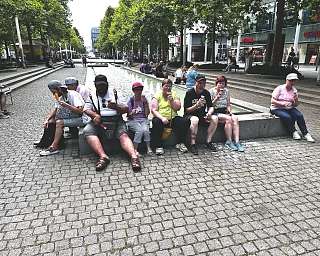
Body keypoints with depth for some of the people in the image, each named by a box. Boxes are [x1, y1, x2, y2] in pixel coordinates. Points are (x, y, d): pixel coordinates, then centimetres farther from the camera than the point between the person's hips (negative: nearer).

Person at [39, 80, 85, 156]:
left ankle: (54, 147, -22)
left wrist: (66, 105, -31)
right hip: (69, 117, 9)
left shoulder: (73, 95, -17)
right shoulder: (61, 97, 11)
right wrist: (47, 120, -3)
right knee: (50, 121, -1)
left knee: (59, 123, -25)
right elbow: (55, 110, 11)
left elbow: (80, 111, -26)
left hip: (80, 119, -9)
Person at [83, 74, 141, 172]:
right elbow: (86, 109, 7)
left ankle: (134, 156, -49)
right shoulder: (92, 96, 20)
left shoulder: (115, 94, 14)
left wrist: (116, 107, -18)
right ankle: (103, 156, -41)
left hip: (115, 120, -1)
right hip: (98, 121, 2)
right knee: (87, 131, -28)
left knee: (123, 134, -30)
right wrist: (95, 115, -16)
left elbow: (126, 109, 5)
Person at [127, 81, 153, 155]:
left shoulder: (144, 99, 7)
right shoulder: (130, 100, 2)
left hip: (143, 119, 2)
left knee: (146, 130, -30)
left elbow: (147, 113, 0)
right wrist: (132, 113, -23)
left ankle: (148, 148, -16)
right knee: (139, 130, -31)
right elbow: (129, 115, -1)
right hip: (133, 120, -2)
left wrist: (145, 103, -8)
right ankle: (135, 150, -24)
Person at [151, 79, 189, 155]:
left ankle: (180, 143, -6)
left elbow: (178, 108, 4)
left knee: (184, 122, -22)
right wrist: (162, 118, -23)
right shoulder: (157, 95, 3)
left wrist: (171, 100, -12)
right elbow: (153, 110, -7)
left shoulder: (174, 94, 13)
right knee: (157, 123, -35)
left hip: (173, 118, 3)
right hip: (160, 118, -3)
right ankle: (158, 146, -23)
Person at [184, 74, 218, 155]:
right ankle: (193, 144, -28)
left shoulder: (206, 93, 5)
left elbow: (211, 107, 6)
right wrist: (197, 105, -30)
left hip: (202, 115, 5)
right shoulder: (189, 93, -10)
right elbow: (187, 110, -13)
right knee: (195, 120, -38)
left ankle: (208, 142, -10)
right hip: (190, 115, -5)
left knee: (215, 118, -20)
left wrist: (209, 113, -17)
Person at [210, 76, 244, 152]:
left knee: (235, 118, -25)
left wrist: (229, 111, -3)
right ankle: (229, 142, -24)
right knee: (228, 119, -31)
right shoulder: (211, 91, -2)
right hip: (215, 112, -5)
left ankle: (237, 142, -31)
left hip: (224, 112, 5)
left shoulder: (226, 91, 12)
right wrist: (217, 97, -17)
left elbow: (228, 104, 17)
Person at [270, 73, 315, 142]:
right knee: (287, 117, -33)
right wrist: (283, 104, -25)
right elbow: (272, 101, -13)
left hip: (290, 108, 5)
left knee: (300, 115, -22)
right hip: (277, 109, -5)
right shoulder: (279, 88, -5)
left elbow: (296, 105, 11)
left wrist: (296, 100, -12)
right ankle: (293, 132, -12)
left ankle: (305, 134, -13)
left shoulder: (294, 90, 9)